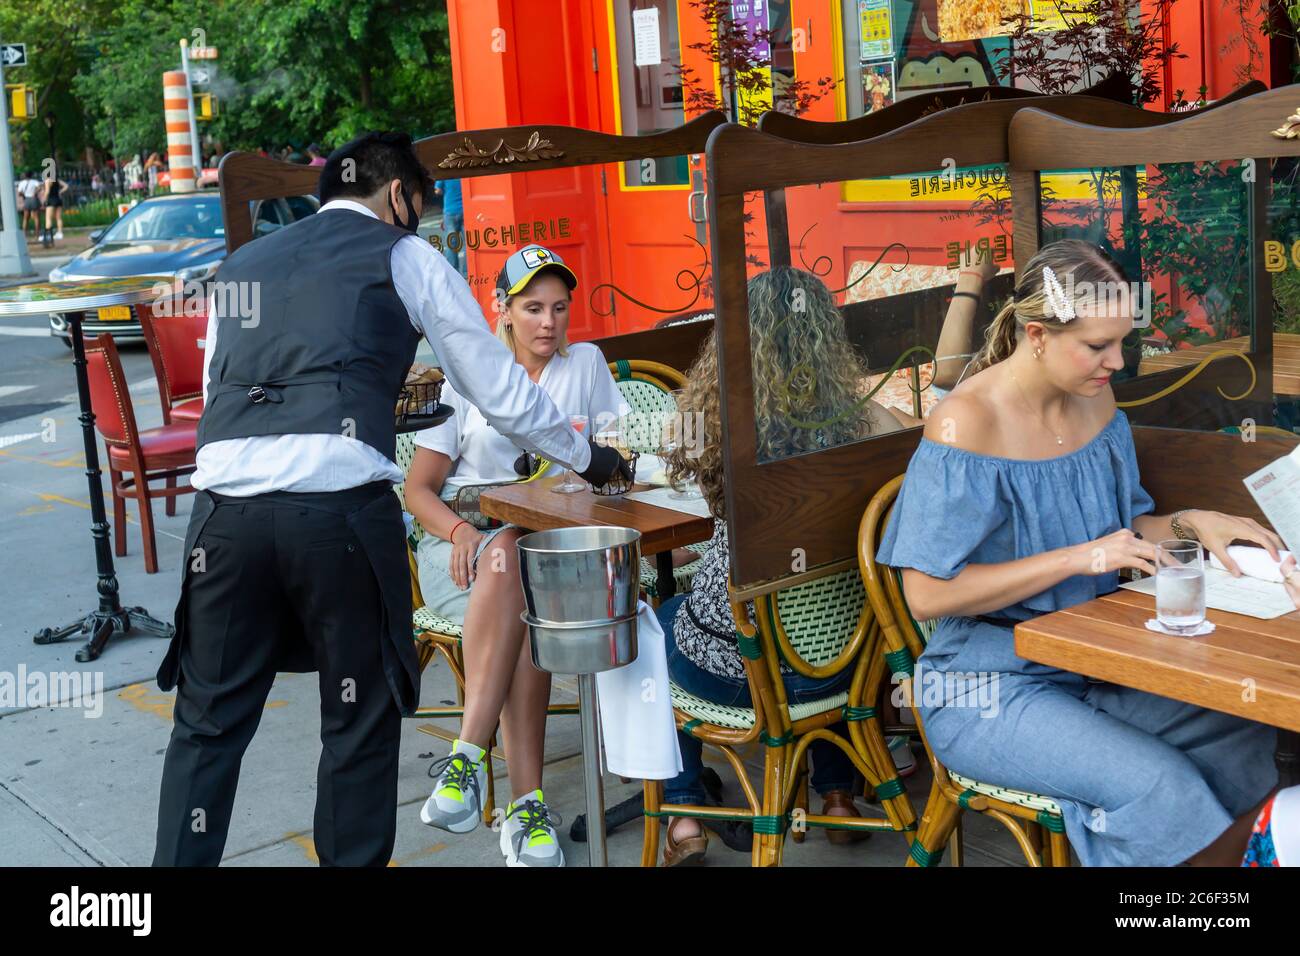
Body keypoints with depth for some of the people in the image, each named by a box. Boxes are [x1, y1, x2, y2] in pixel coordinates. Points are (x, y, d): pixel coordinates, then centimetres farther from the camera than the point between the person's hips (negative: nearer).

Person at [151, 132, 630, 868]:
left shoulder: (241, 265, 28)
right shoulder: (406, 257, 14)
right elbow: (502, 393, 15)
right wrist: (587, 458, 28)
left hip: (225, 503, 4)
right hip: (340, 506, -4)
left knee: (209, 721, 15)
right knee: (361, 721, 11)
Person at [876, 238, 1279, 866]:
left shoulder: (1094, 400, 4)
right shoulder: (966, 423, -19)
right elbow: (927, 595, -21)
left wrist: (1188, 524, -5)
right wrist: (1080, 558, -22)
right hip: (987, 684, -7)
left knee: (1242, 736, -12)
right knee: (1155, 779, -26)